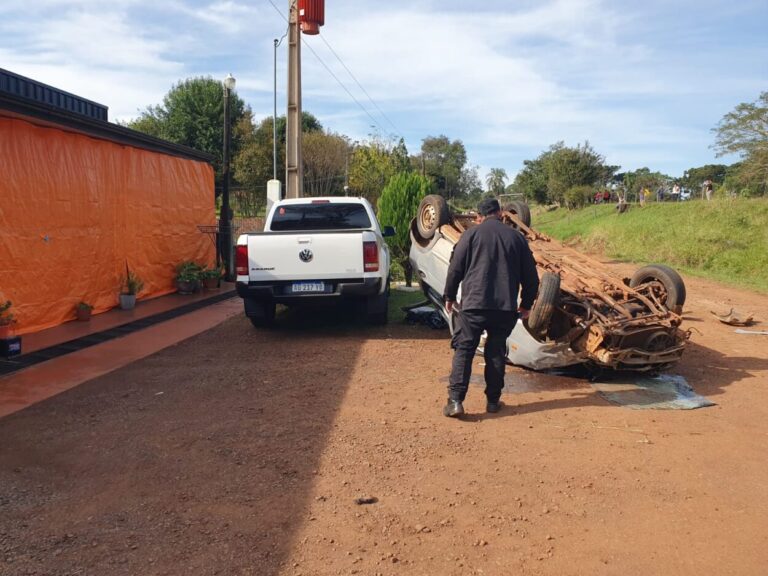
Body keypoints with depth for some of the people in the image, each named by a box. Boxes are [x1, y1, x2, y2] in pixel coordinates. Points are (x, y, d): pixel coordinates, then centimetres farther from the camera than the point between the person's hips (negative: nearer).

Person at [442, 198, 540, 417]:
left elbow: (455, 268, -1)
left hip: (473, 304, -2)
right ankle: (493, 400, 19)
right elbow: (530, 276, 12)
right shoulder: (516, 237, 10)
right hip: (505, 307, 2)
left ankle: (455, 401, -6)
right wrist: (526, 304, 23)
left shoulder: (472, 233, 3)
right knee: (496, 353, 14)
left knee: (463, 351, 2)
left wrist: (450, 296, 11)